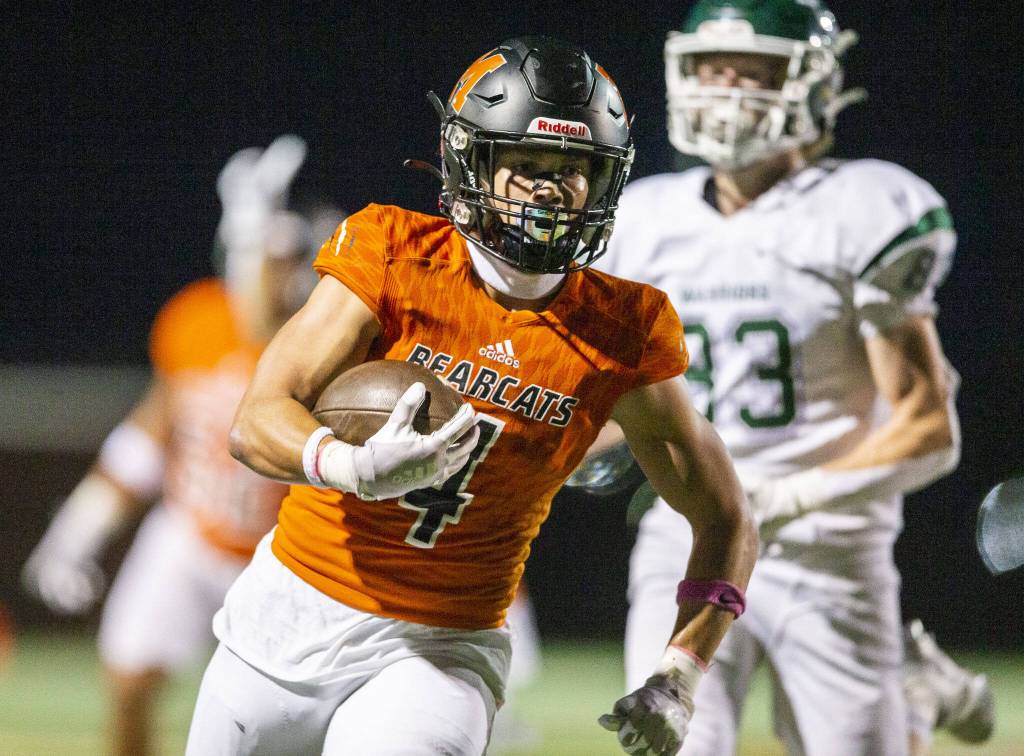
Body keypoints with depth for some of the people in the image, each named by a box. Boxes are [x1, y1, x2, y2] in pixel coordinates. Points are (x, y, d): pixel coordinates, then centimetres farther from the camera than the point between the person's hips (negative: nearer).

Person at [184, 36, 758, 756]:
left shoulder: (620, 333, -7)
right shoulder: (395, 258, -10)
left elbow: (726, 520, 2)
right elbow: (257, 422, -18)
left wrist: (679, 675, -10)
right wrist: (357, 468, -39)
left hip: (440, 650, -1)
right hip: (292, 614, 1)